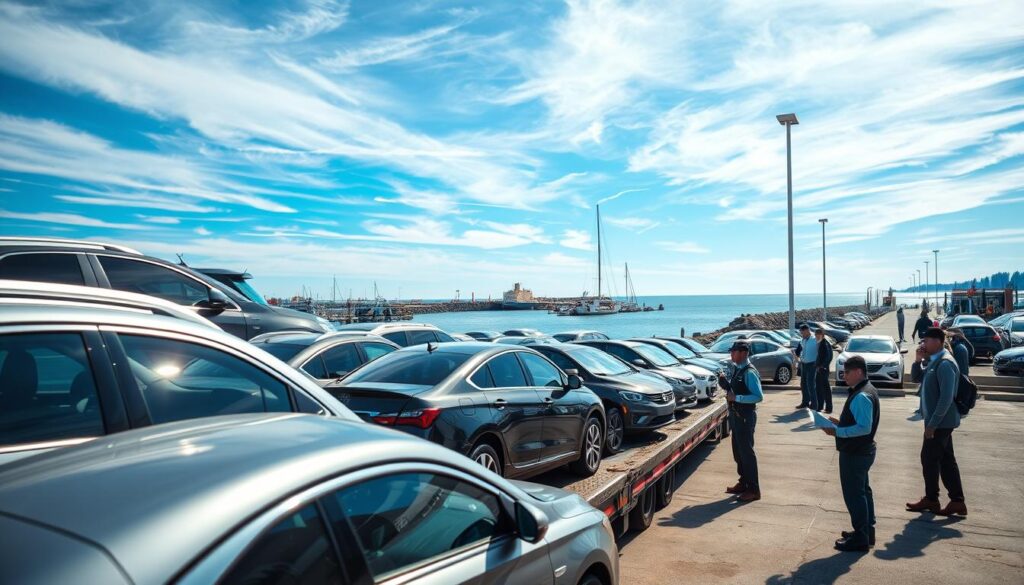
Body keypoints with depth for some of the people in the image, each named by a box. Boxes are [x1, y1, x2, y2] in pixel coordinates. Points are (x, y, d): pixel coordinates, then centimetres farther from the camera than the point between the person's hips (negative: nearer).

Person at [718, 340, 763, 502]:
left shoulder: (749, 373, -19)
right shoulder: (736, 369, 9)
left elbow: (759, 396, -24)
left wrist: (736, 397, -25)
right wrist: (724, 382, 2)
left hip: (745, 416, -9)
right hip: (735, 415, 9)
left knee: (746, 452, -2)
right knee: (738, 452, 18)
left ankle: (753, 490, 8)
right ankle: (743, 483, 32)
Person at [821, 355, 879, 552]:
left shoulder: (861, 397, -24)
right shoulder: (866, 391, 8)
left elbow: (864, 427, -29)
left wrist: (837, 431, -26)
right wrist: (840, 423, 8)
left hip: (855, 454, -11)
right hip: (862, 451, 11)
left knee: (854, 494, 1)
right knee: (863, 491, 21)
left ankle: (860, 538, 11)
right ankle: (866, 532, 34)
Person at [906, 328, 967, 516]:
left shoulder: (945, 363, -21)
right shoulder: (934, 361, 10)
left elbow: (946, 397, -25)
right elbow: (917, 379, 23)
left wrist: (932, 423, -23)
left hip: (941, 421, -10)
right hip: (940, 421, 10)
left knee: (929, 458, 2)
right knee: (946, 460, 12)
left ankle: (931, 500, 16)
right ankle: (957, 501, 18)